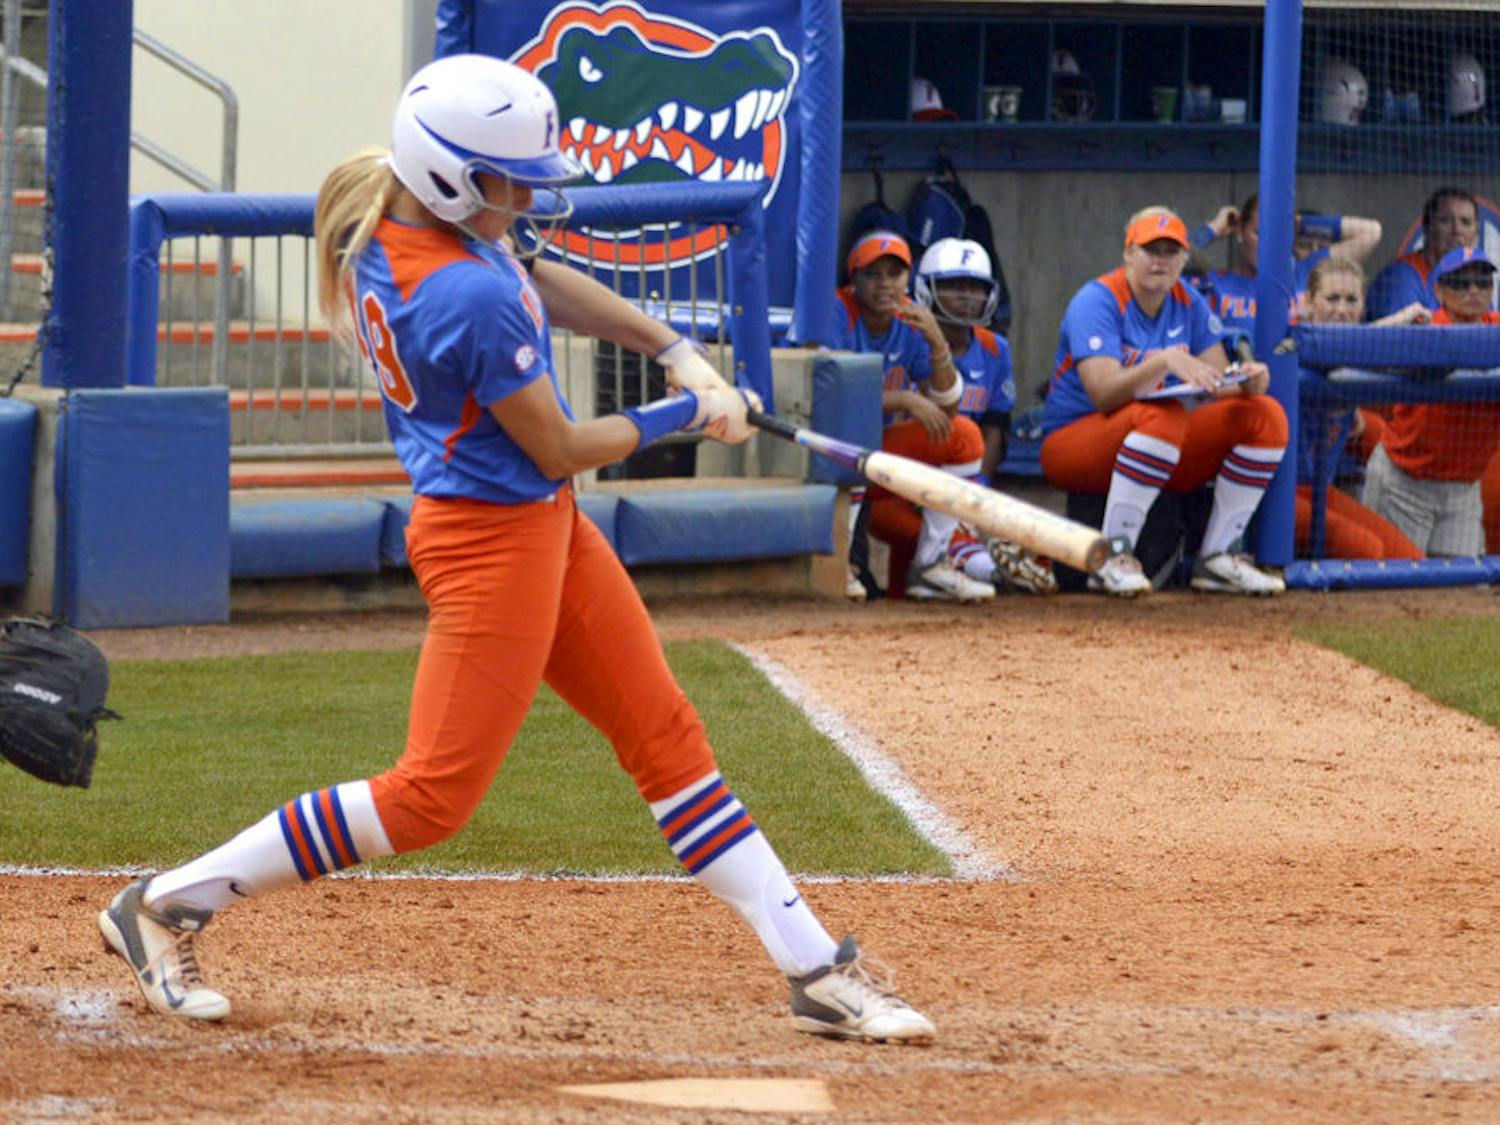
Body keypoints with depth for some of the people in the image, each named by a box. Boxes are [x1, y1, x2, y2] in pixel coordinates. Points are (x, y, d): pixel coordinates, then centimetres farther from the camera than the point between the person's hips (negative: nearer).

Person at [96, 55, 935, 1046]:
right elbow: (563, 450, -17)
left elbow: (542, 280, 16)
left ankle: (818, 971, 14)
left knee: (668, 737, 10)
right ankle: (169, 905, 7)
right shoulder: (469, 300, -29)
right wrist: (681, 415, -1)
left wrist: (675, 350, 7)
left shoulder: (379, 214, -1)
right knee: (435, 795, -4)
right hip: (493, 536, -10)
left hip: (546, 525, 10)